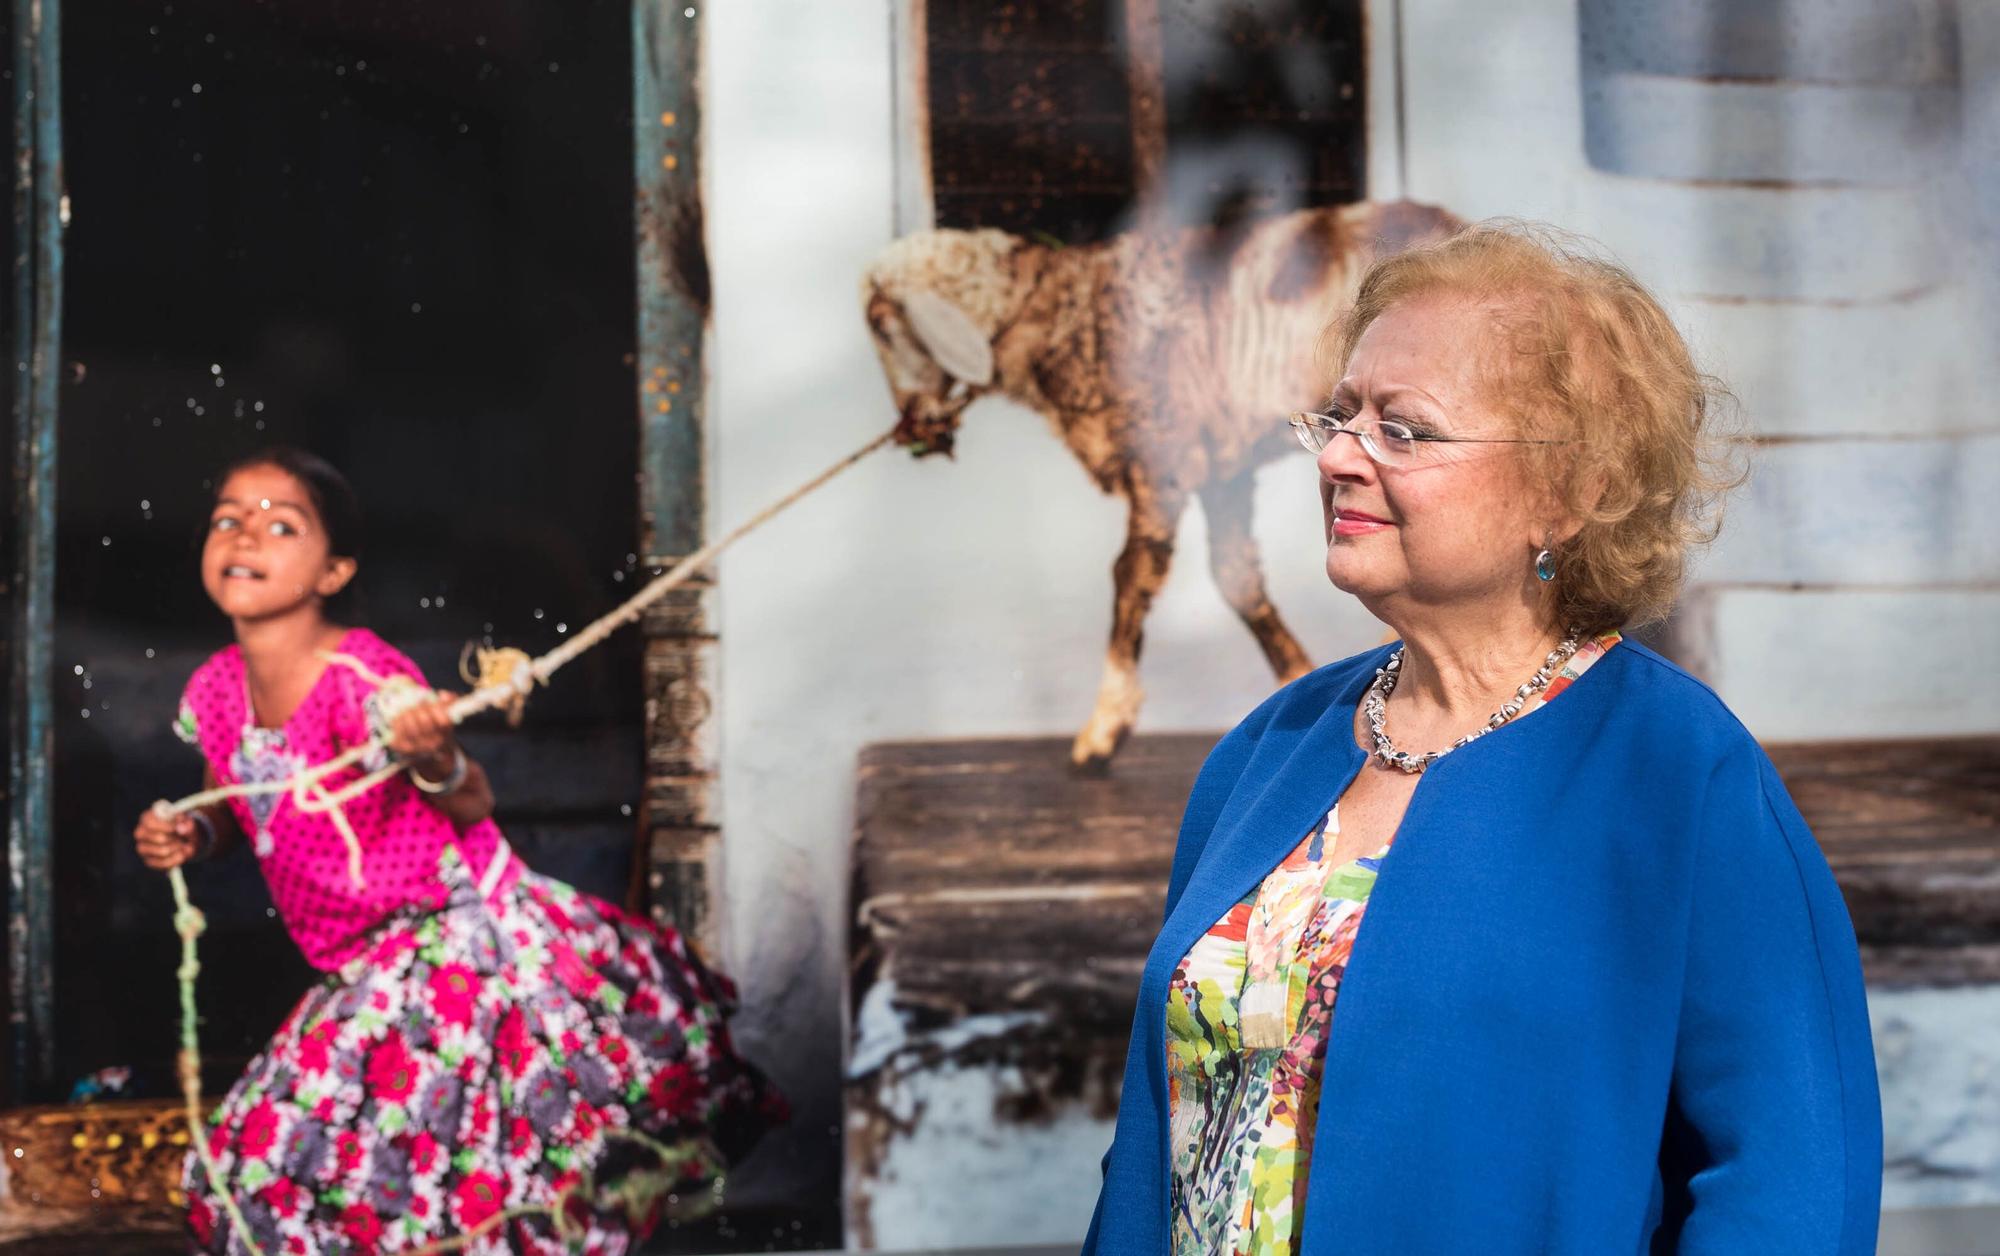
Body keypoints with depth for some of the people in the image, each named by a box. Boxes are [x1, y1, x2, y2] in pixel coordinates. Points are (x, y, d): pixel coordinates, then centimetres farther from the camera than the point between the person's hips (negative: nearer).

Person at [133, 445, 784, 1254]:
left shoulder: (367, 680, -21)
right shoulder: (215, 692, -1)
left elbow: (473, 806, -17)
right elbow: (233, 809, 16)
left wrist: (435, 762, -39)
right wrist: (190, 836, -6)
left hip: (453, 937, -7)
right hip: (365, 966, 8)